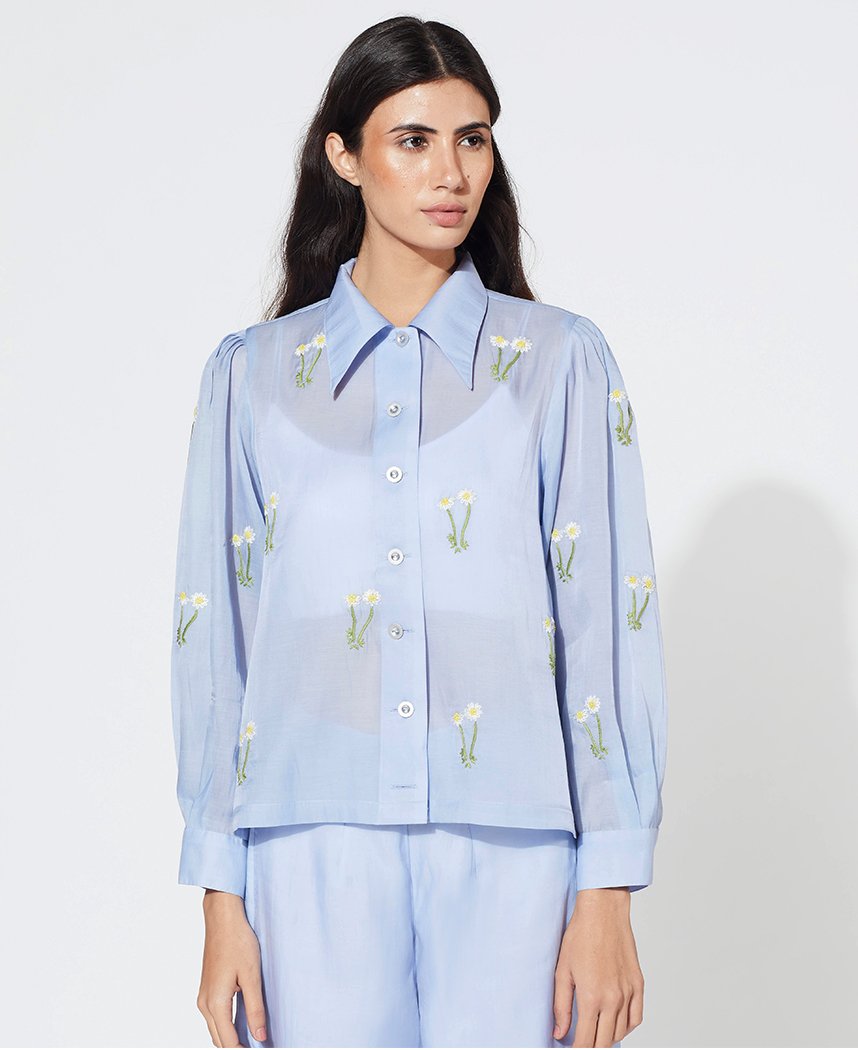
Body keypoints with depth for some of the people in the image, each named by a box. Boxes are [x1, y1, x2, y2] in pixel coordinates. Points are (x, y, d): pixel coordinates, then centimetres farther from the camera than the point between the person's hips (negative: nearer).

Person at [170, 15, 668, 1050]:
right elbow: (213, 642, 7)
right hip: (316, 851, 1)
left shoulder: (561, 362, 6)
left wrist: (607, 894, -4)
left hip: (511, 847, -1)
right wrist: (221, 899, 1)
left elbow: (608, 623, 2)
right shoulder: (252, 374, 9)